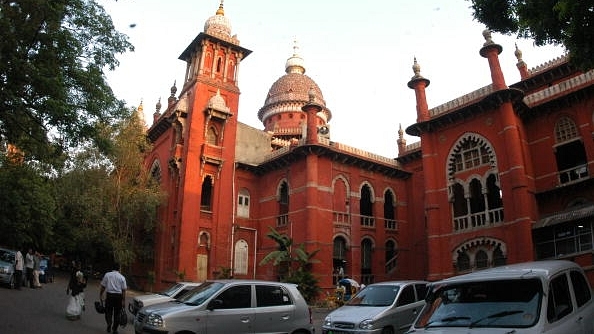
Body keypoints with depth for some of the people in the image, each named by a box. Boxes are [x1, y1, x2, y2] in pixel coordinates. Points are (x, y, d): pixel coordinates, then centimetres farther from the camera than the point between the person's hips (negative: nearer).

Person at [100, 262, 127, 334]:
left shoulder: (107, 275, 3)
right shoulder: (122, 277, 2)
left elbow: (103, 286, 1)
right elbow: (123, 290, -1)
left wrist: (100, 295, 13)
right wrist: (123, 300, 2)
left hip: (109, 295, 0)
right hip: (118, 296, 0)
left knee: (108, 311, 14)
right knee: (117, 313, 10)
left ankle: (109, 323, -9)